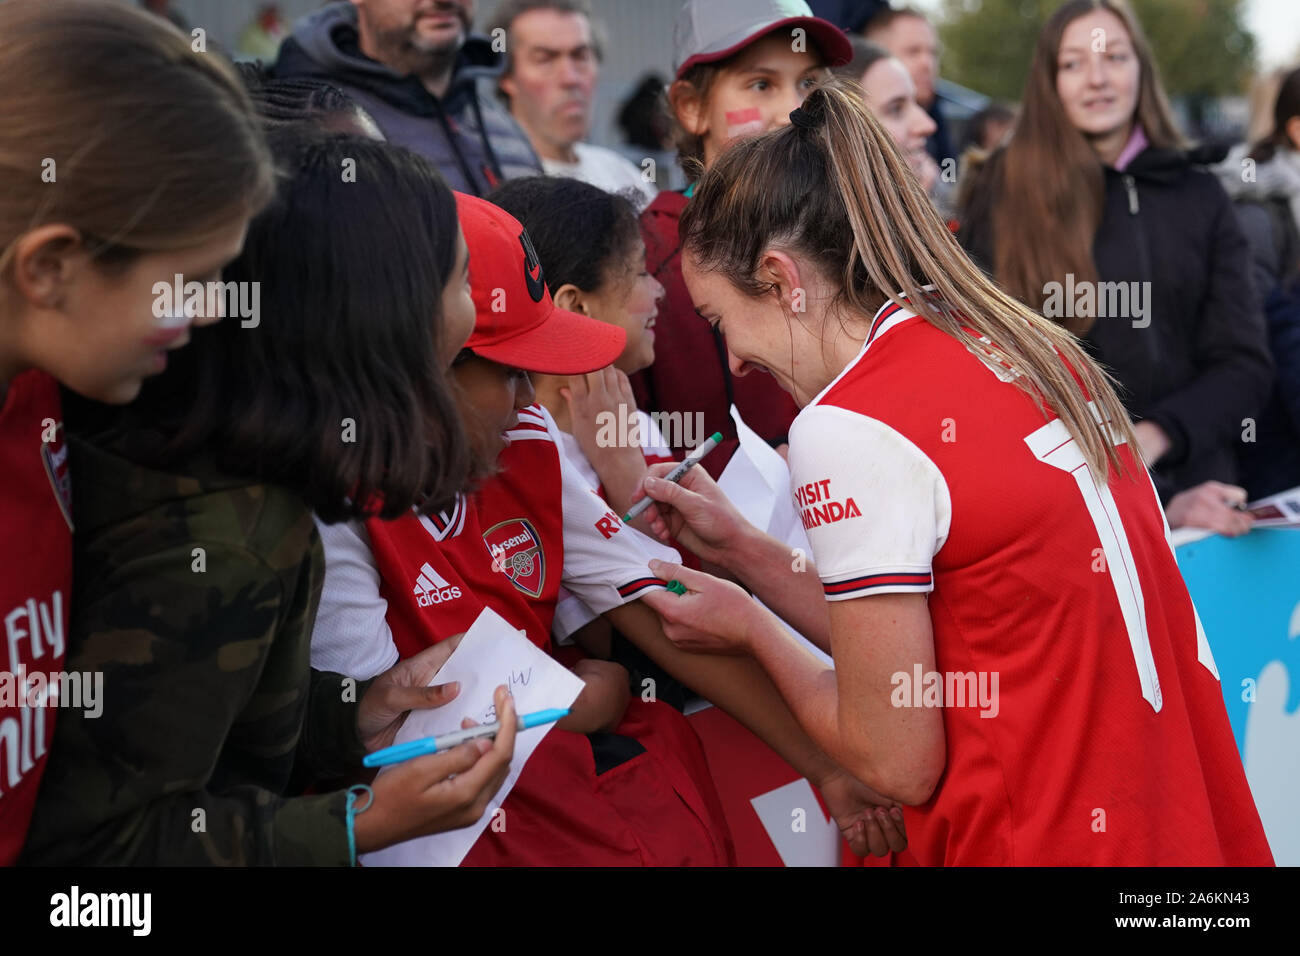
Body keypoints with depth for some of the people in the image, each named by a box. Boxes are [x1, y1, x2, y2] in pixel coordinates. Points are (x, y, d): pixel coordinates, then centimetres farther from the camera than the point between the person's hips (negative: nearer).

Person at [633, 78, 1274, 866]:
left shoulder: (848, 429, -16)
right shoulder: (1030, 346, 8)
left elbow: (899, 762, -11)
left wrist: (748, 629, 4)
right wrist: (742, 551, 17)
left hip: (1056, 843, -8)